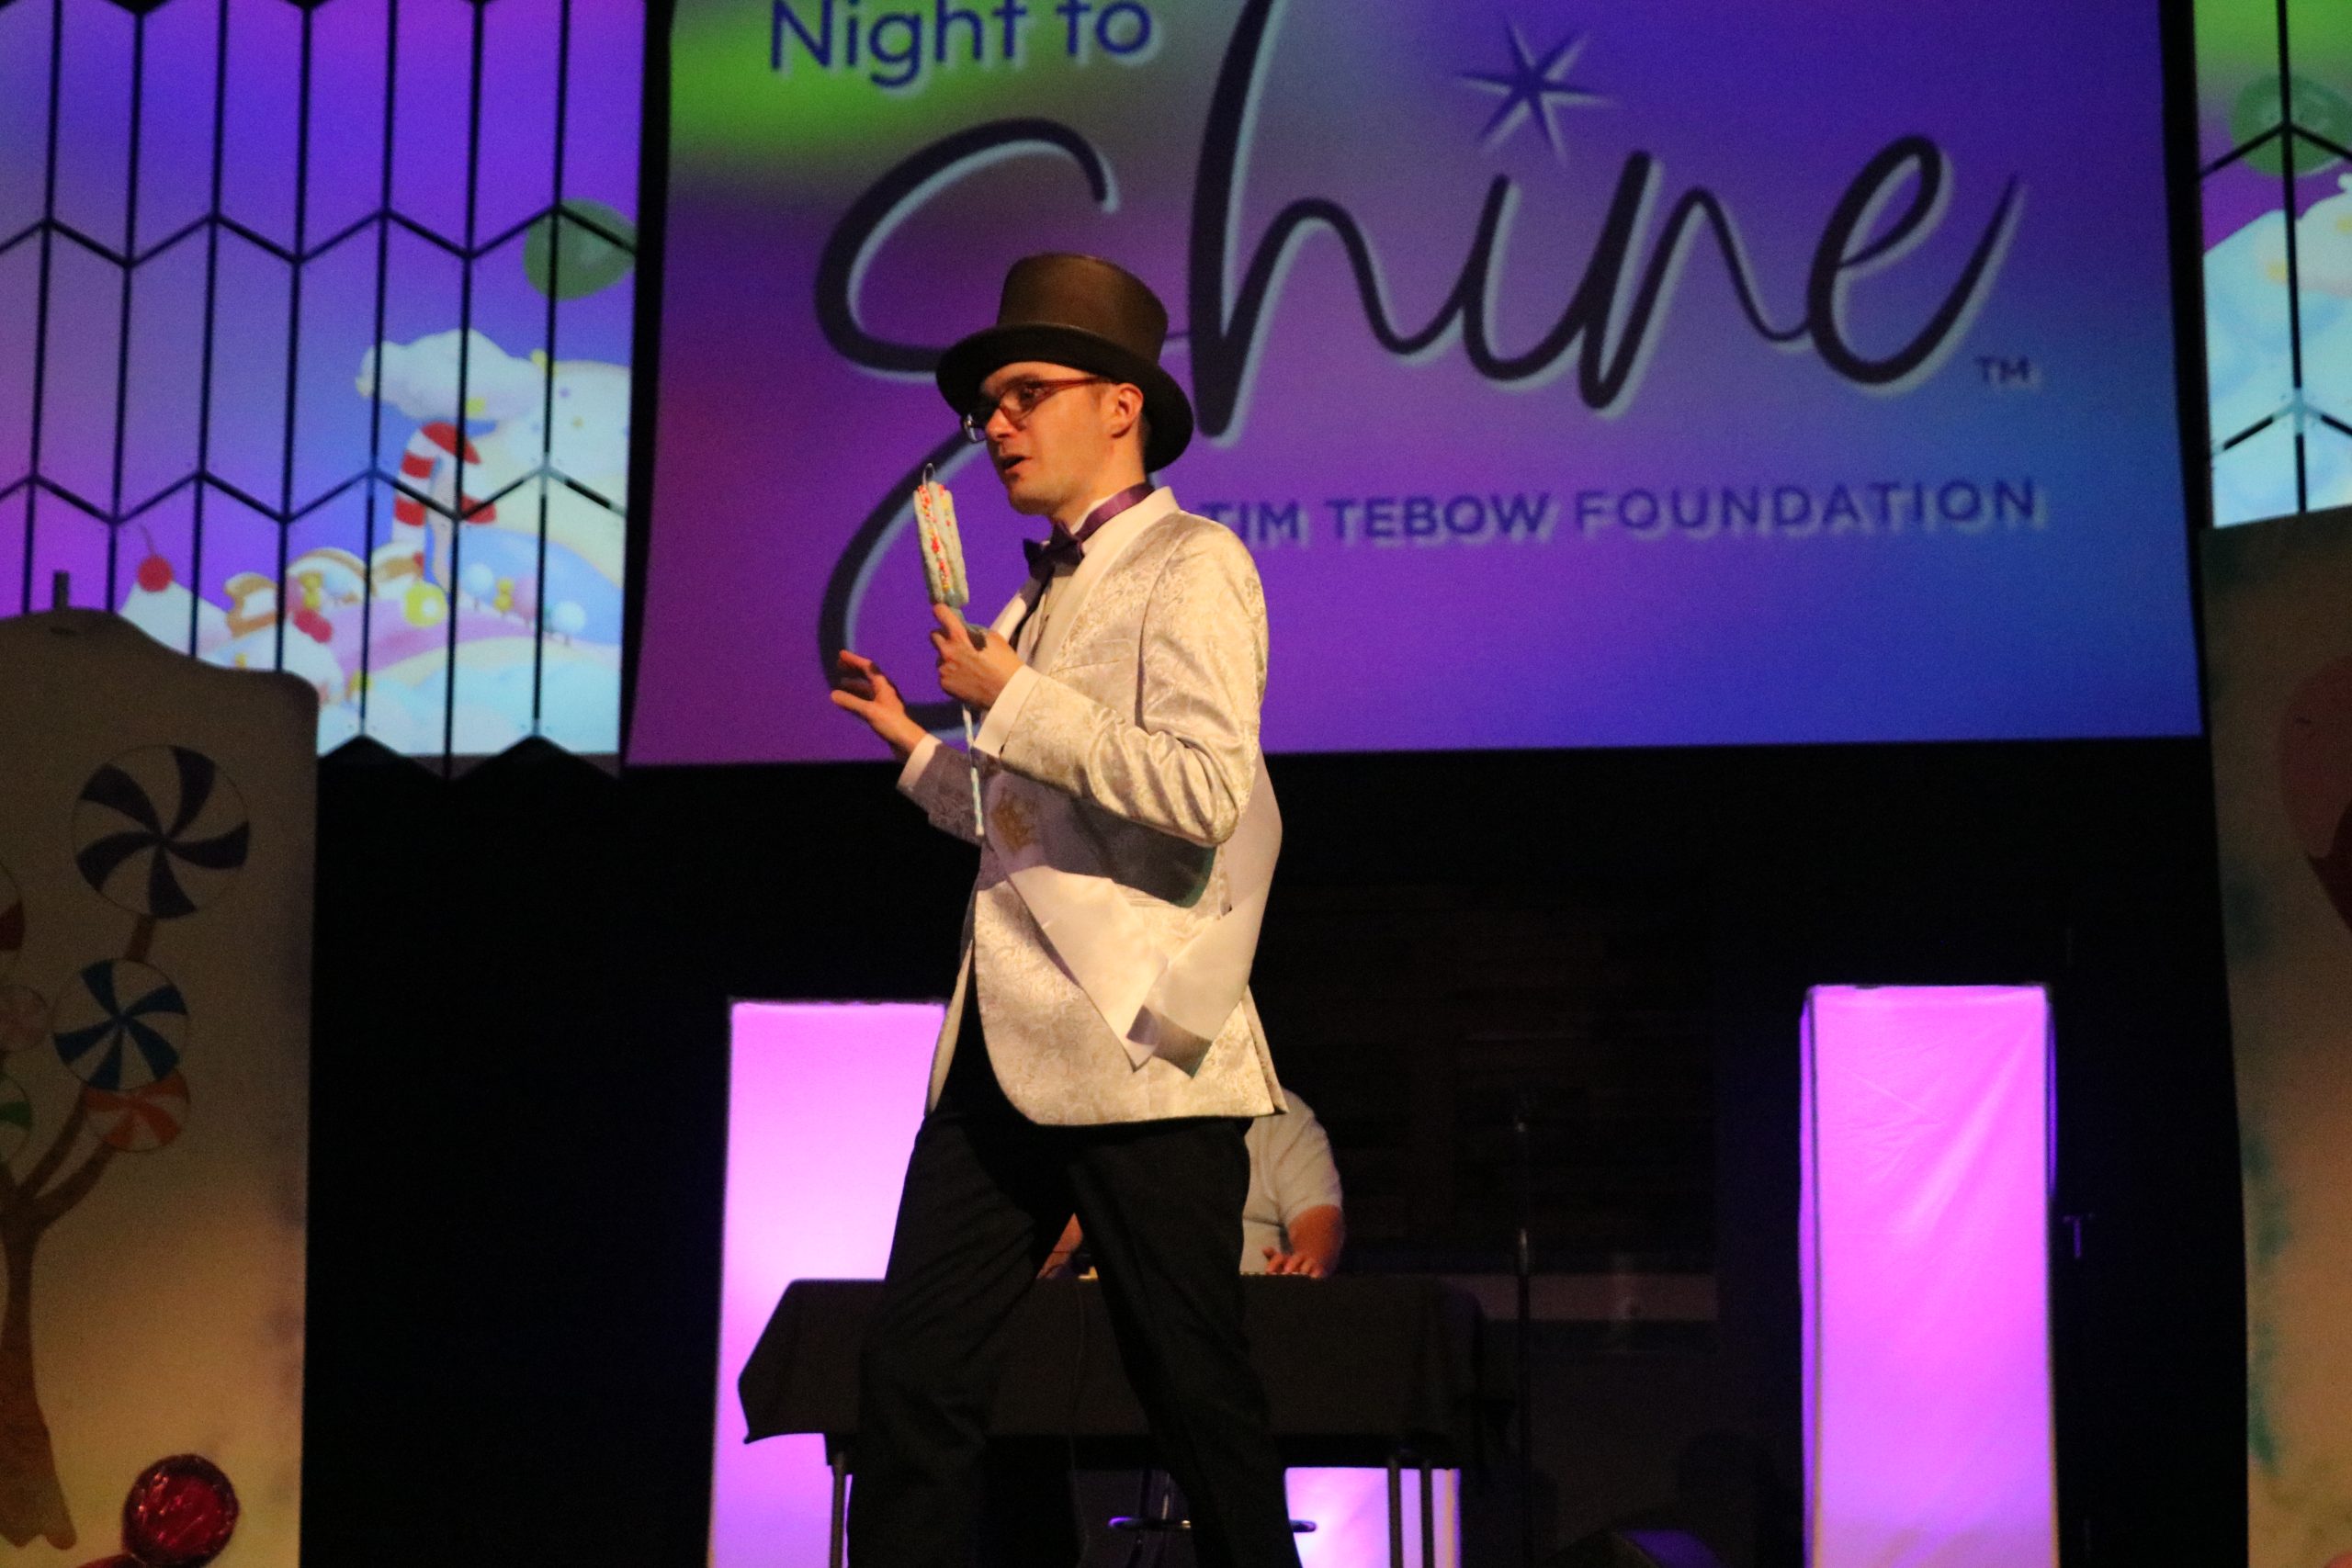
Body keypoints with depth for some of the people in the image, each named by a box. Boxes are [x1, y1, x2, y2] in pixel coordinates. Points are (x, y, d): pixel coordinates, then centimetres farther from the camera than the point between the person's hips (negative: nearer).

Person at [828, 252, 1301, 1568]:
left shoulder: (1192, 567, -3)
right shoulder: (1048, 594, 22)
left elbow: (1207, 792, -18)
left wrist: (1015, 704, -13)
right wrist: (917, 740, 21)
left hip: (1132, 1049, -8)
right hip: (1004, 1042, 8)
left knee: (1197, 1393, 0)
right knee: (915, 1375, 4)